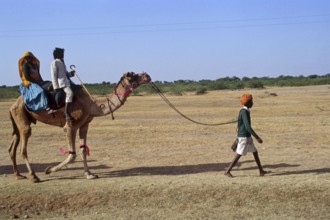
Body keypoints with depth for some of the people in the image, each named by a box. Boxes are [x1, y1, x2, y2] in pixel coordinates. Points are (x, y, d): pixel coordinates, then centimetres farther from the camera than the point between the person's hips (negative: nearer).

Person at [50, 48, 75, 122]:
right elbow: (54, 75, -11)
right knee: (69, 93, -30)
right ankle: (67, 113, -35)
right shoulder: (54, 63, -4)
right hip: (61, 82, -10)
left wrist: (71, 73, 8)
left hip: (66, 82, 10)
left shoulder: (62, 62, 22)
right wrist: (56, 87, -16)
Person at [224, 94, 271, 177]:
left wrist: (238, 138, 26)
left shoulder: (244, 111, 11)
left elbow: (239, 125, 19)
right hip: (244, 137, -10)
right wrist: (257, 137, -26)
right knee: (239, 155, -6)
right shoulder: (244, 112, -19)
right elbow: (248, 127, -27)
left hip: (247, 137, 10)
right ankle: (227, 171, 0)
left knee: (255, 152, 13)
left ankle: (261, 171, 19)